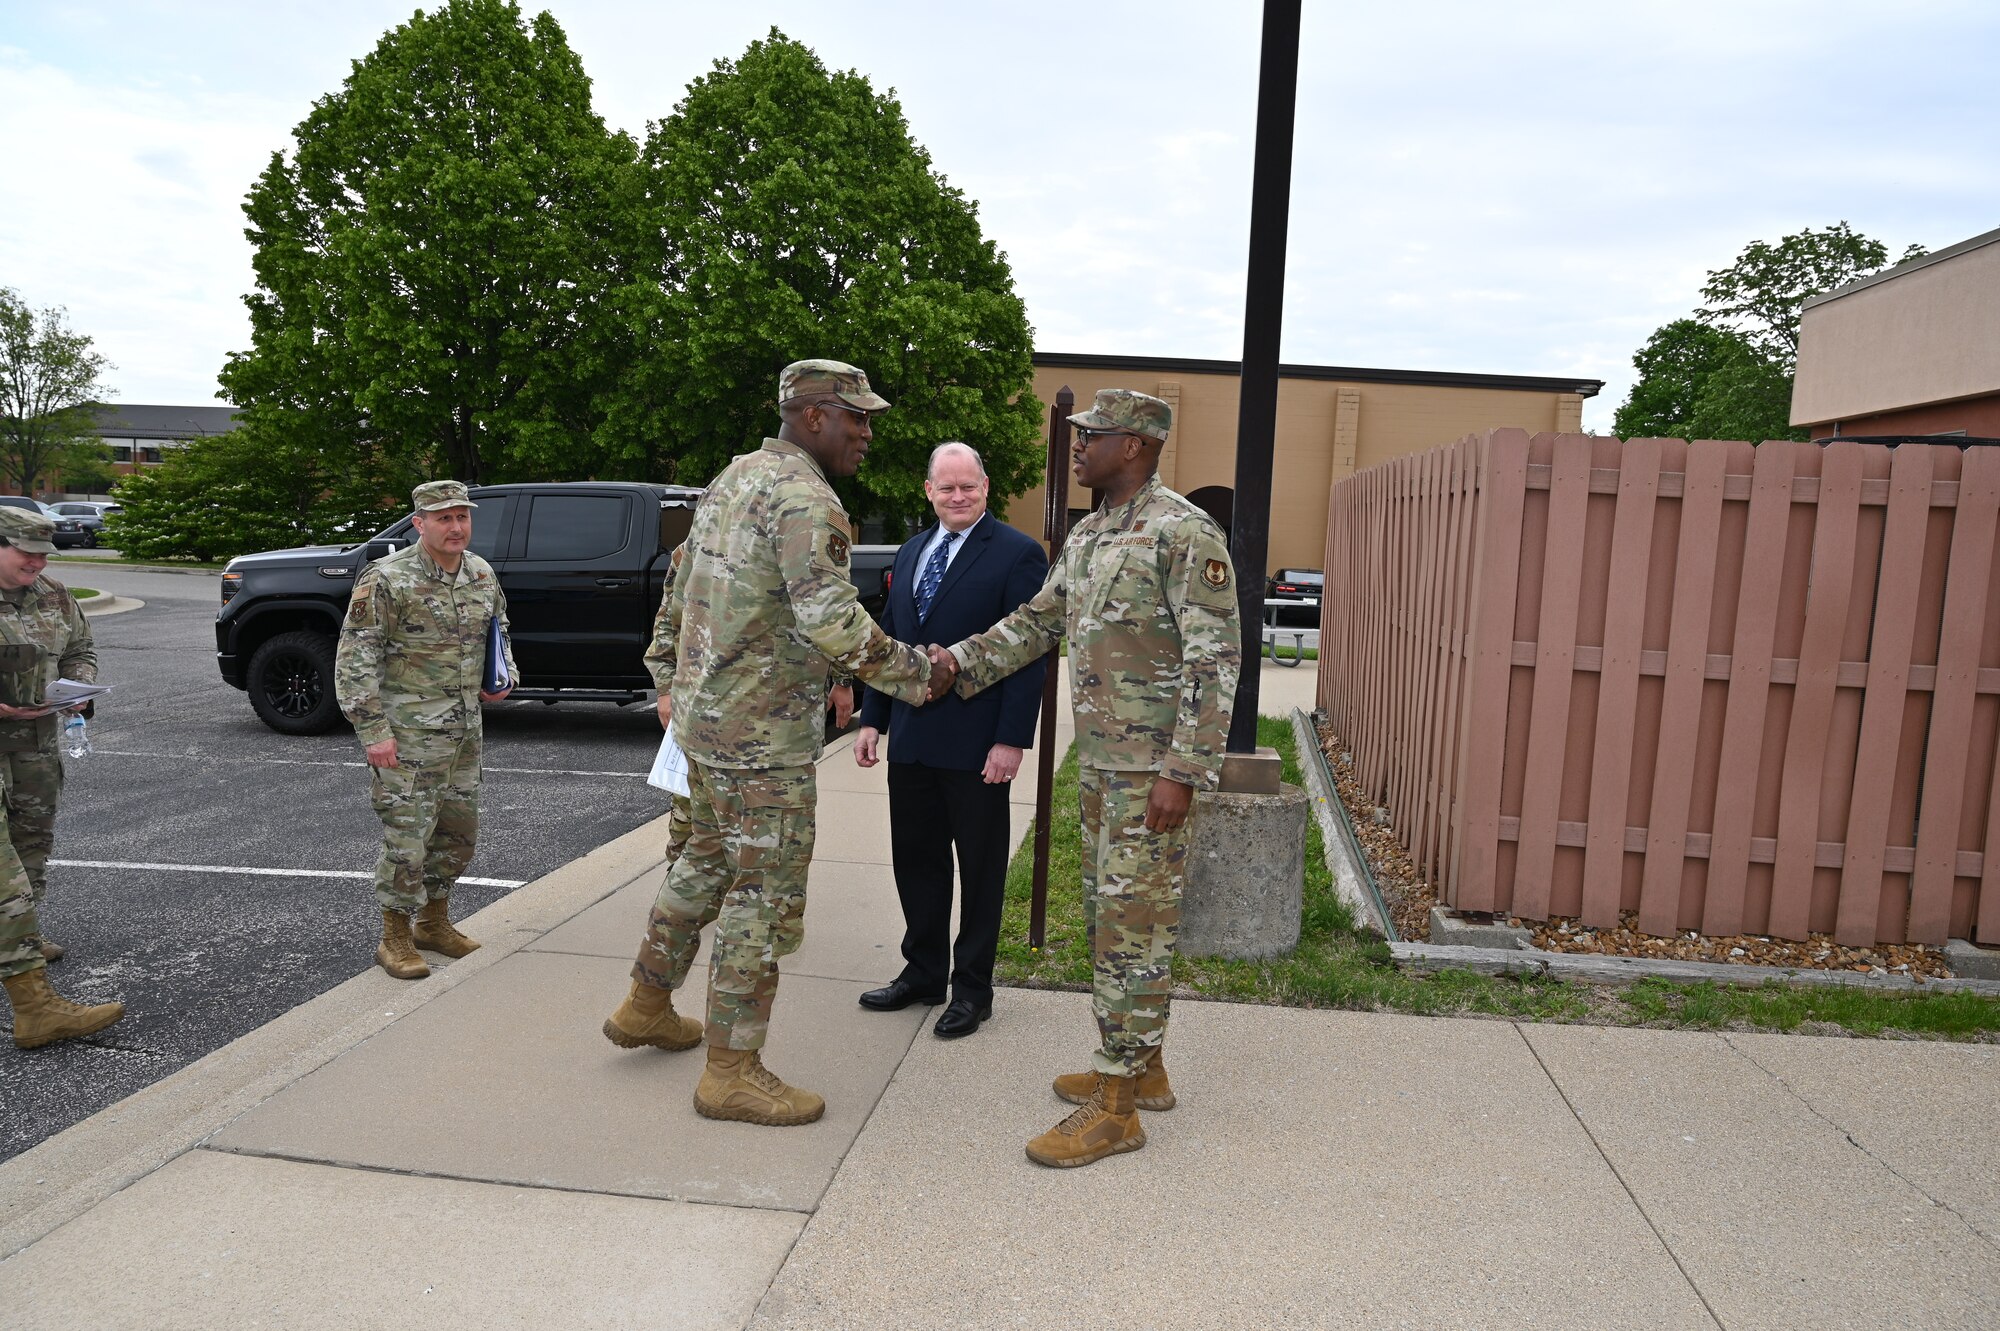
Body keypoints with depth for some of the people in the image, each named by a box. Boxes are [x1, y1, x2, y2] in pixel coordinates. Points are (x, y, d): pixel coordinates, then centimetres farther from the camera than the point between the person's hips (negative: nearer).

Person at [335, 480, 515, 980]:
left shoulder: (482, 574, 6)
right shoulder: (385, 579, -14)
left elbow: (499, 629, 25)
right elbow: (355, 659, -14)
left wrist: (504, 676, 7)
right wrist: (373, 730, -17)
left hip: (465, 729, 7)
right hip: (408, 733, -7)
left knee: (458, 831, 15)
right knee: (406, 836, -3)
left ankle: (434, 922, 33)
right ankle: (395, 940, 13)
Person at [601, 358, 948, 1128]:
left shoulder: (732, 479, 12)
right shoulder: (805, 500, -18)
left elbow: (681, 590, 19)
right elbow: (831, 623, -28)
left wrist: (669, 680, 26)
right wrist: (916, 674, -16)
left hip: (703, 717, 10)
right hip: (763, 733, -10)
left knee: (709, 861, 24)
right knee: (765, 893, 0)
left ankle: (646, 1007, 38)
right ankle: (731, 1071, 11)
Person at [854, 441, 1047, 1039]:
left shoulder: (1017, 554, -7)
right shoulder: (910, 553, 13)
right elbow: (889, 640, 15)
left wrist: (1011, 739, -17)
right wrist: (871, 719, 9)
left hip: (976, 744, -6)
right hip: (911, 740, 6)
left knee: (980, 868, 8)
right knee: (916, 861, 14)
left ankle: (973, 988, 21)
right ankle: (923, 972, 30)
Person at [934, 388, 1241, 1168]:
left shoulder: (1185, 535, -15)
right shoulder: (1088, 535, 13)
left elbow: (1215, 659, -19)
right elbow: (1038, 620, 17)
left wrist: (1182, 772, -22)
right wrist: (960, 660, 4)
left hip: (1152, 768, -9)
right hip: (1100, 761, 9)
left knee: (1133, 925, -4)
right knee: (1109, 913, 16)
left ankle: (1116, 1108, 6)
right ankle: (1142, 1068, 30)